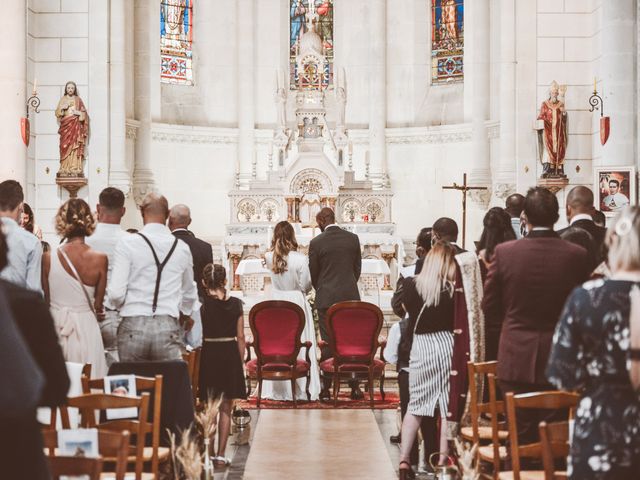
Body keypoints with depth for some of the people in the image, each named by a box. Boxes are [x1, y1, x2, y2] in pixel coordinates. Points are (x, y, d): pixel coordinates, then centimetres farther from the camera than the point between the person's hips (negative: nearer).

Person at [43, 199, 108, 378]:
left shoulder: (48, 259, -6)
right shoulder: (100, 259, -8)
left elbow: (45, 301, 2)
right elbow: (98, 305, -1)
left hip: (54, 328, 1)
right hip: (86, 328, -1)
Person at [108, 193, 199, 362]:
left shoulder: (127, 243, -4)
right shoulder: (182, 248, 6)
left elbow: (116, 293, -8)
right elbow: (189, 294, 21)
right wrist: (184, 315, 41)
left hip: (133, 326, -1)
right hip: (168, 327, 2)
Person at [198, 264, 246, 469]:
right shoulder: (235, 304, -2)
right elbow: (240, 337, -1)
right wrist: (240, 360, 9)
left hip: (208, 354, -1)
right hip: (230, 355, 1)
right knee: (225, 408, 10)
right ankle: (221, 455, 8)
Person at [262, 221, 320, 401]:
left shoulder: (269, 258, -5)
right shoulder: (300, 259, -16)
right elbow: (305, 285, -8)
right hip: (297, 305, -3)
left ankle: (277, 390, 14)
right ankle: (301, 389, 6)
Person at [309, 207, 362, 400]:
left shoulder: (316, 243, -7)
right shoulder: (353, 238, 2)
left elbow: (313, 273, 1)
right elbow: (357, 268, 9)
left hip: (327, 298, -2)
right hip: (350, 296, 2)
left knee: (327, 343, 2)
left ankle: (326, 388, 3)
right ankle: (354, 387, 10)